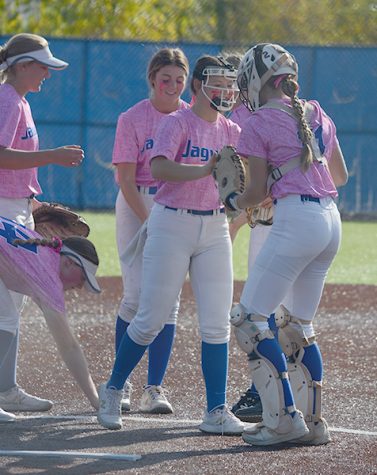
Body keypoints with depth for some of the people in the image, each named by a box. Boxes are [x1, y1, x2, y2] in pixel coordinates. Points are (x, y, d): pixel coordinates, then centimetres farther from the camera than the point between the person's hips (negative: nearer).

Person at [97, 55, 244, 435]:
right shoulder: (177, 123, -7)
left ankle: (216, 411, 1)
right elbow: (159, 168, -24)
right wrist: (205, 170, -36)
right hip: (172, 225, -5)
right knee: (151, 320, -1)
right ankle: (112, 390, 18)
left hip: (215, 228, 5)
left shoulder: (231, 131, 10)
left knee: (216, 324, -1)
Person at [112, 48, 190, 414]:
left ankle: (154, 388, 2)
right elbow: (125, 179, -9)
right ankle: (120, 384, 3)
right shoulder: (133, 119, -6)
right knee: (136, 295, -10)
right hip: (136, 206, -3)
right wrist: (150, 224, -17)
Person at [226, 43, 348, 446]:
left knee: (250, 319, -4)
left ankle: (284, 419, -11)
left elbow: (258, 193, -2)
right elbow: (341, 175, 24)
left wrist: (231, 201, 18)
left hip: (296, 220, -8)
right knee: (299, 325, 17)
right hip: (331, 220, 8)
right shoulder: (317, 114, 17)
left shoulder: (259, 123, -3)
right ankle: (314, 422, 15)